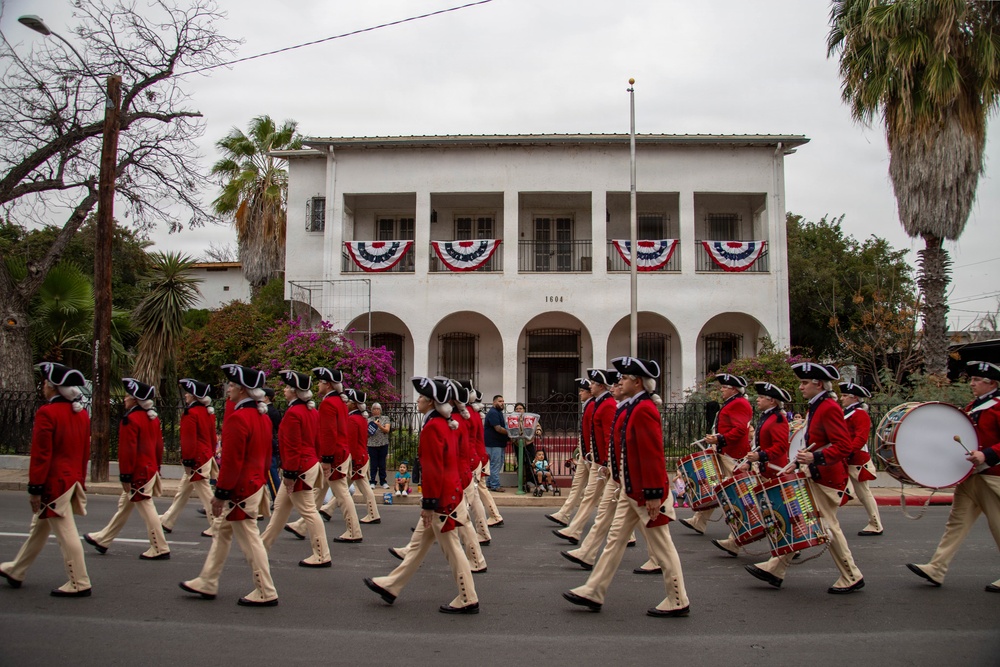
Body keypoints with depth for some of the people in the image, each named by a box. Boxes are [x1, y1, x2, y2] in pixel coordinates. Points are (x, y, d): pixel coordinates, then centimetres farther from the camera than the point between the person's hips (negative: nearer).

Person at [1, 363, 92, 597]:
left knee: (66, 533, -3)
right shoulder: (82, 413, 7)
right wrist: (80, 481, 21)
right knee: (39, 526, 21)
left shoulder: (46, 413, -17)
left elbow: (41, 454, -18)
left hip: (53, 483, -9)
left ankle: (79, 584, 2)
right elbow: (85, 451, 13)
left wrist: (34, 488, -13)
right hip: (73, 480, 9)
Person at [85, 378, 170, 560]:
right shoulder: (153, 418, 9)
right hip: (150, 469, 9)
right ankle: (102, 540, 33)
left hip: (137, 473, -9)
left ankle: (160, 549, 0)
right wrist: (157, 468, 21)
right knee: (124, 506, 19)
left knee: (147, 510, -4)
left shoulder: (130, 420, -18)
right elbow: (159, 445, 14)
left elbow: (127, 450, -20)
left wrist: (125, 476, -17)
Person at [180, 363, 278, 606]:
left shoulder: (237, 418, -21)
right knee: (222, 531, 19)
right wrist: (262, 482, 22)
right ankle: (207, 583, 30)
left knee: (249, 539, -2)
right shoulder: (262, 416, 9)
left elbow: (231, 461, -22)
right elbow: (266, 455, 15)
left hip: (240, 490, -10)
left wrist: (221, 493, -16)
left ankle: (266, 593, 6)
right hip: (255, 485, 10)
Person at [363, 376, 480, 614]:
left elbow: (433, 470, -22)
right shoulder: (446, 424, 10)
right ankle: (390, 586, 27)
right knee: (420, 541, 16)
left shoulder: (432, 427, -19)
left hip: (441, 498, -10)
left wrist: (428, 505, -18)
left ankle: (468, 600, 9)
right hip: (450, 491, 10)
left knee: (451, 548, 0)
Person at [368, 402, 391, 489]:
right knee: (373, 464, 1)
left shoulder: (385, 418, 6)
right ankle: (372, 482, 6)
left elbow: (387, 430, -4)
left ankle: (383, 482, 10)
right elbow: (367, 434, 10)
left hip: (383, 444, 0)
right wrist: (370, 431, -11)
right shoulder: (369, 420, 8)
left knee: (382, 464, 4)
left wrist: (379, 426, -18)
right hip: (372, 445, 0)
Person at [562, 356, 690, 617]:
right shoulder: (633, 408, 11)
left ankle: (678, 602, 17)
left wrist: (654, 495, -22)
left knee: (661, 546, 3)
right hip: (630, 490, 10)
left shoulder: (644, 410, -20)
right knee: (616, 539, 12)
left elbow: (653, 456, -23)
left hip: (645, 492, -10)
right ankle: (593, 593, 18)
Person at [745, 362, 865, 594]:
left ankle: (852, 578, 15)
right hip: (814, 477, 10)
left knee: (828, 527, -1)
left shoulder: (829, 408, -17)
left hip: (827, 480, -10)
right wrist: (802, 460, 18)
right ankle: (775, 569, 13)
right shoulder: (815, 407, 13)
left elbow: (844, 447, -24)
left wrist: (815, 458, -34)